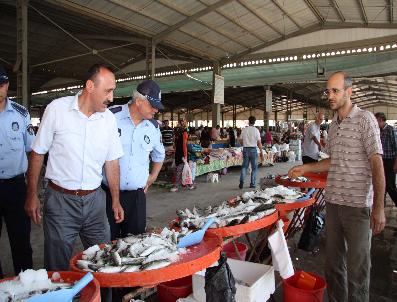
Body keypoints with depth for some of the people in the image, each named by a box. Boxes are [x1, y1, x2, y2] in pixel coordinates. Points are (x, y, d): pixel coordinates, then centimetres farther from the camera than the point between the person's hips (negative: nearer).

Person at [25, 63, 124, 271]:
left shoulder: (109, 118, 1)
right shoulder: (57, 109, -8)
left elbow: (112, 162, 6)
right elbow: (37, 153, -1)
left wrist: (115, 200, 6)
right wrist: (31, 195, -2)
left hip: (95, 199, 3)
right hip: (60, 200, -3)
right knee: (58, 266, 9)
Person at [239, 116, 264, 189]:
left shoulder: (244, 130, 2)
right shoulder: (256, 130, -8)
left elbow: (242, 140, 6)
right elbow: (259, 143, -9)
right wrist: (261, 152, -4)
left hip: (245, 149, 3)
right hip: (253, 149, -3)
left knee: (244, 166, 11)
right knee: (254, 167, 9)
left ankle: (241, 181, -4)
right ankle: (252, 184, 11)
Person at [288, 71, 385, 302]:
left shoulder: (365, 119, -7)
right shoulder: (333, 125, 13)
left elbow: (377, 163, -13)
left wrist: (379, 207, -18)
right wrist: (305, 168, 15)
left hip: (358, 205, -6)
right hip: (333, 202, 7)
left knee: (357, 267, 4)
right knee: (333, 261, 16)